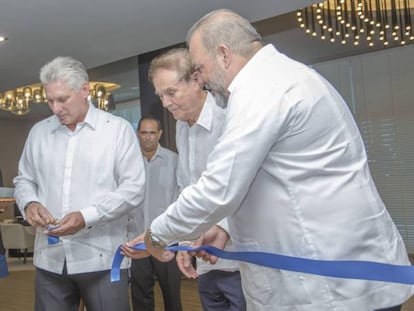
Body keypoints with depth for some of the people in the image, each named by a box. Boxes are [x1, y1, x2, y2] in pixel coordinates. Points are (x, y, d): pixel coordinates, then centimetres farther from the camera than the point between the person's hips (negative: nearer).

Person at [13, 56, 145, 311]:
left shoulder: (118, 129, -1)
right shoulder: (39, 132, 12)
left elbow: (134, 188, -6)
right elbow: (24, 180, 19)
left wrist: (87, 217, -16)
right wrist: (30, 202, -4)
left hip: (102, 258, -3)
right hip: (49, 258, 4)